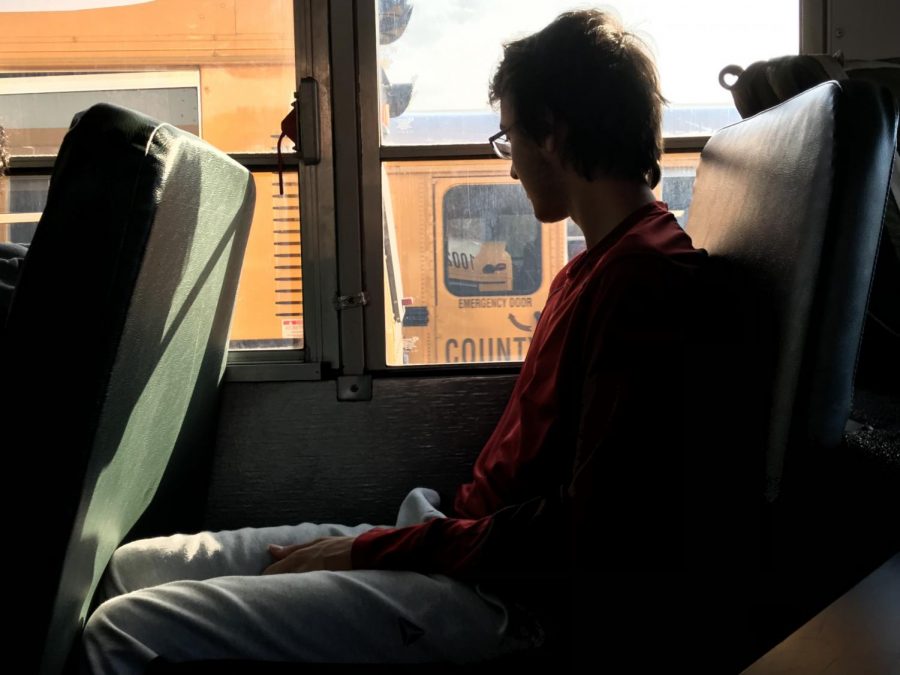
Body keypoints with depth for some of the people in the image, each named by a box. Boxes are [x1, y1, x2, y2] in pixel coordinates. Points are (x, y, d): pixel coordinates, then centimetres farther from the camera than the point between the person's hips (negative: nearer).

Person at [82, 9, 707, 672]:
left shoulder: (647, 276, -14)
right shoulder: (592, 269, 21)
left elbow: (591, 532, -20)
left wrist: (373, 550, -13)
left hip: (511, 594, -10)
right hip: (466, 538, 10)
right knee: (136, 566, 9)